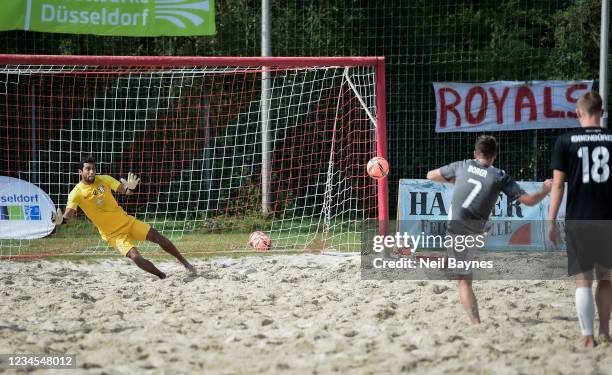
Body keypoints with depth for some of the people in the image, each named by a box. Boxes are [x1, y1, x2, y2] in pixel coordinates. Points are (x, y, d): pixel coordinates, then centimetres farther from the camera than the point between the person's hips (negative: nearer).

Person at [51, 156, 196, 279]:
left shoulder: (103, 180, -5)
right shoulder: (77, 193, -15)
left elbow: (123, 190, -7)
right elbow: (68, 214, -25)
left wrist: (130, 188, -32)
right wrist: (61, 220, -50)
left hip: (126, 222, 4)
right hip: (113, 234, -4)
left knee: (158, 237, 1)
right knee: (136, 257, -22)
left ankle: (185, 263, 21)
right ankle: (163, 277, -3)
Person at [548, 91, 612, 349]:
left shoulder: (566, 141, -2)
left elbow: (558, 184, -3)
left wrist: (551, 222, 1)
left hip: (578, 221, -2)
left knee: (583, 280, 2)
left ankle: (588, 337, -4)